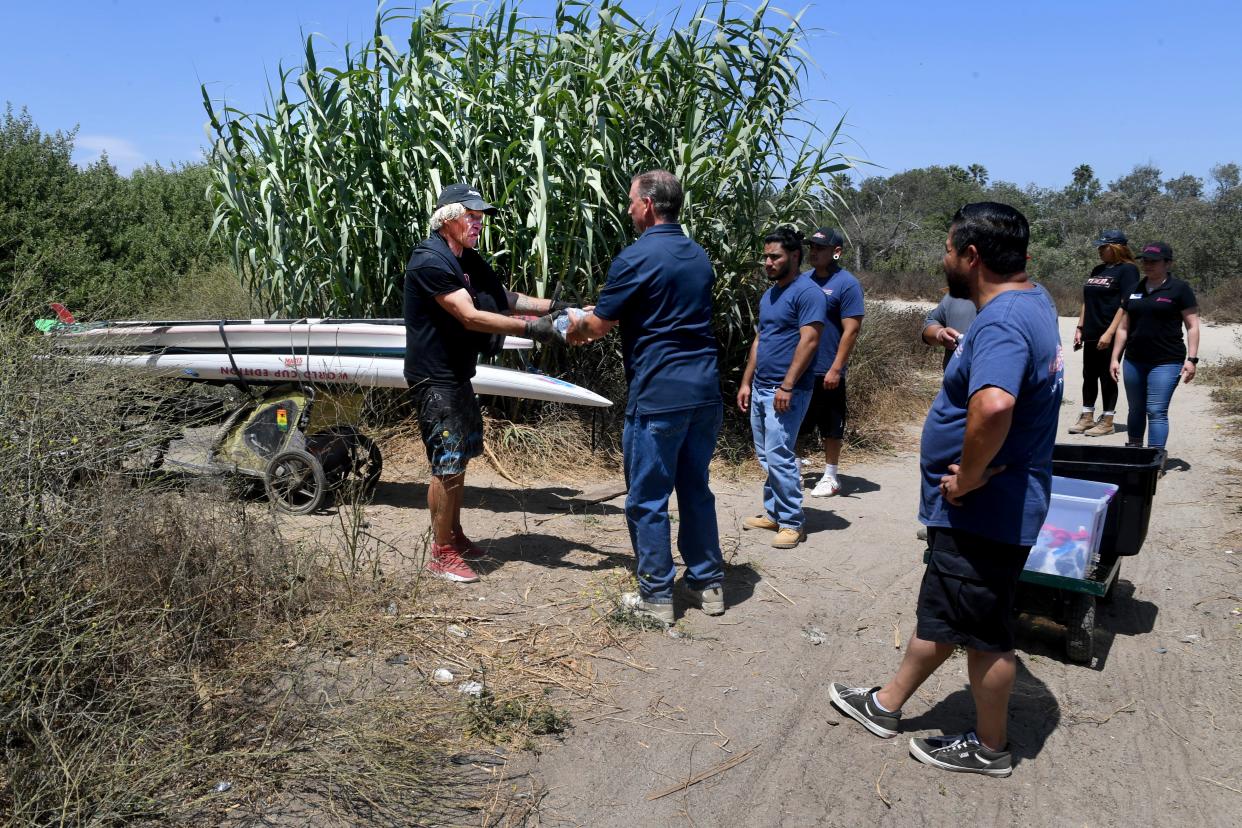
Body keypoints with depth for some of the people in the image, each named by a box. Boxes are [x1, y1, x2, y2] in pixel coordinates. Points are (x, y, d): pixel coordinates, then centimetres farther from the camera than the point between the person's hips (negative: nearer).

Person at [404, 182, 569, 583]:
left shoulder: (468, 260, 10)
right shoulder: (430, 261, -20)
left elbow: (504, 297, 10)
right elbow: (470, 317, -26)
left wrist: (551, 306, -5)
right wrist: (530, 328, -28)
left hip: (458, 375, 10)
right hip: (435, 379, -10)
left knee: (459, 459, 17)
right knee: (446, 466, -5)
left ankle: (455, 536, 31)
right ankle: (441, 554, 6)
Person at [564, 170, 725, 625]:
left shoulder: (636, 258, -11)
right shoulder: (699, 256, 13)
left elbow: (599, 323, -6)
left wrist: (574, 329, 18)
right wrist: (595, 326, 25)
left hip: (659, 395, -7)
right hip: (705, 390, 8)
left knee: (647, 499, 4)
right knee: (696, 490, 17)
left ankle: (656, 596, 11)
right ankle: (708, 583, 25)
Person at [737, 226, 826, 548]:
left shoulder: (807, 292, -10)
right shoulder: (769, 295, 17)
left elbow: (809, 341, -18)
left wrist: (786, 386, -21)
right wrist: (746, 382, 16)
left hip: (786, 391, -9)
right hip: (760, 389, 9)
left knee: (779, 456, -10)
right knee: (766, 457, 12)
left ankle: (792, 522, -1)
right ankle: (772, 513, 23)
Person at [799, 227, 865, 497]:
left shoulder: (847, 284, -9)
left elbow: (851, 331, -13)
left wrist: (836, 369, -17)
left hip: (826, 372, -6)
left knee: (831, 427, 7)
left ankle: (830, 477, 18)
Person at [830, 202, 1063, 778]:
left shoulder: (1001, 325, -26)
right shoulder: (1032, 300, 7)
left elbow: (993, 405, -46)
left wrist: (969, 477, -29)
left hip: (983, 511, -10)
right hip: (991, 507, 10)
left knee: (982, 632, 8)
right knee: (939, 611, 21)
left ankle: (989, 748, 27)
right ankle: (886, 706, 38)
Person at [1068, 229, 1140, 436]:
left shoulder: (1127, 270, -8)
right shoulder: (1097, 270, 15)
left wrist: (1109, 333, -20)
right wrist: (1080, 329, 13)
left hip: (1111, 336, -7)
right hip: (1091, 335, 7)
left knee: (1108, 377, 0)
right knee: (1089, 376, 11)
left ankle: (1107, 421, 9)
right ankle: (1087, 418, 19)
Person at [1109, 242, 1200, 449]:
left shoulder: (1179, 289, -2)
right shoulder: (1134, 290, 12)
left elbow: (1192, 326, -3)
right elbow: (1123, 328, 16)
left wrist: (1192, 359, -11)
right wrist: (1115, 358, 11)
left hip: (1166, 362, -5)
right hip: (1134, 361, 5)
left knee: (1156, 412, -9)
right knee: (1136, 409, 13)